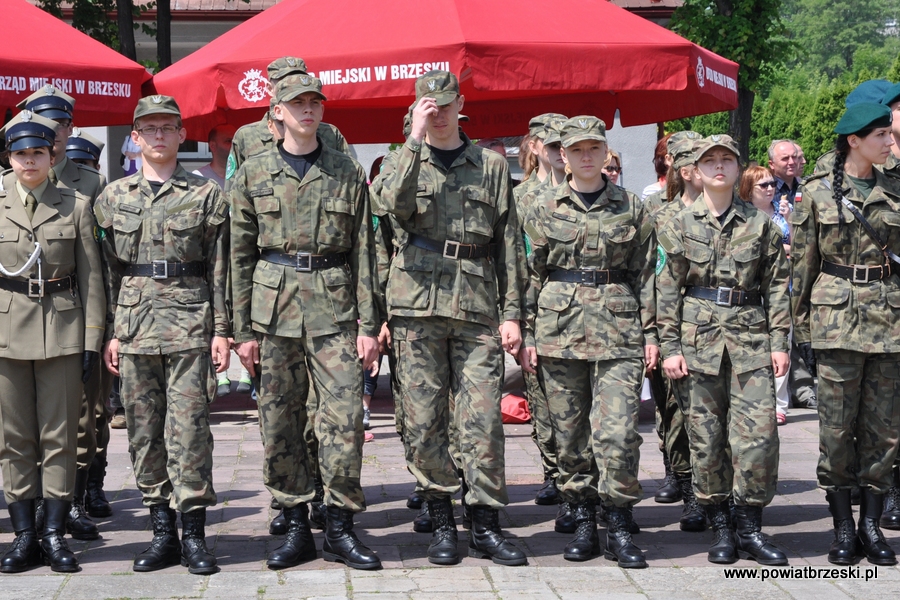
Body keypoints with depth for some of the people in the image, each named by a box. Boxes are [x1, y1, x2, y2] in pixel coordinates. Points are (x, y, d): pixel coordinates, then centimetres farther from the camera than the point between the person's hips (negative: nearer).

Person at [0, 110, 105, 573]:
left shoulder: (76, 206, 6)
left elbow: (91, 277, 5)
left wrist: (93, 339, -1)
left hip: (62, 330, 0)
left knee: (59, 437, 1)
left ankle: (55, 535, 8)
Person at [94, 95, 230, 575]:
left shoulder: (206, 195, 4)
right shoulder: (113, 197, 11)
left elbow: (218, 269, 4)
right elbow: (109, 269, 11)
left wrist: (221, 330, -2)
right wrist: (110, 332, 5)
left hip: (189, 322, -3)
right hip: (133, 320, 3)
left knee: (188, 427, -6)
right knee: (143, 430, 5)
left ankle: (193, 534, 0)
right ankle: (162, 531, 13)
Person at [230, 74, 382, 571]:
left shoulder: (348, 173, 7)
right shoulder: (253, 174, 7)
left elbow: (362, 253, 5)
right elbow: (240, 256, 7)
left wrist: (368, 324, -1)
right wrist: (242, 330, 2)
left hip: (334, 306, 0)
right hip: (273, 306, 1)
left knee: (344, 416, -5)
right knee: (279, 422, 4)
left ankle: (340, 529, 6)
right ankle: (297, 527, 15)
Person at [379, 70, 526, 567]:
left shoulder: (491, 166, 13)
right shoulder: (406, 159, 11)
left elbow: (508, 243, 11)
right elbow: (395, 206, -13)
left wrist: (511, 312, 5)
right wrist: (416, 140, -14)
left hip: (477, 307, 0)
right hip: (418, 305, 0)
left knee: (483, 419, -3)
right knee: (424, 420, 1)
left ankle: (486, 526, 5)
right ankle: (441, 523, 12)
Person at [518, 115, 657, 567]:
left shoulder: (631, 208, 8)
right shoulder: (544, 208, 8)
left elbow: (646, 274, 10)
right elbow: (530, 273, 8)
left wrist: (650, 332, 5)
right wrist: (528, 333, 3)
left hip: (618, 330, -1)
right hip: (560, 328, 1)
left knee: (617, 431, -10)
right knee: (569, 432, 5)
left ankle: (619, 529, 2)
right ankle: (583, 523, 17)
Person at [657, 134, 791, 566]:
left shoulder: (760, 224, 9)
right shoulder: (681, 225, 7)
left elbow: (776, 286, 9)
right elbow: (666, 290, 4)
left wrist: (779, 342, 2)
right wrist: (669, 346, -2)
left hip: (750, 338, 0)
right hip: (698, 337, 0)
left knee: (758, 434, -7)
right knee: (706, 437, 2)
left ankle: (750, 528, 6)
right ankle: (720, 528, 14)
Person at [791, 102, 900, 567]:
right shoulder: (816, 192, 1)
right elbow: (802, 264, 3)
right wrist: (801, 327, 1)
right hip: (837, 315, -3)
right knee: (837, 426, 0)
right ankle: (843, 529, 11)